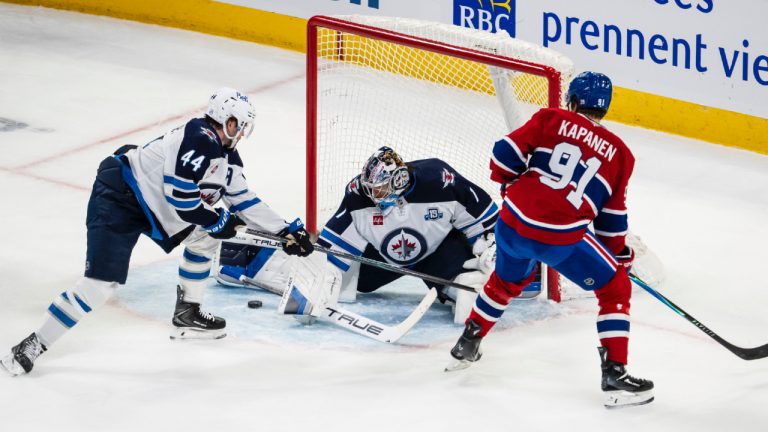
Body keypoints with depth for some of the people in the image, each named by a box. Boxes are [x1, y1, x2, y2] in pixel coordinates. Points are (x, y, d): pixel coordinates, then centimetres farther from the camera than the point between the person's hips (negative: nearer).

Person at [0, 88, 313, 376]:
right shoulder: (200, 140, -22)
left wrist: (287, 231, 13)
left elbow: (245, 202, 18)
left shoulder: (227, 159, 10)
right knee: (101, 284, -17)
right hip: (117, 198, -10)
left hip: (154, 207, 10)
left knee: (205, 236, 12)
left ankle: (187, 315, 23)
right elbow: (179, 195, -25)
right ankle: (35, 345, -10)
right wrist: (217, 221, -11)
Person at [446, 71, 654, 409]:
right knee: (615, 289, 12)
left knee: (507, 280, 33)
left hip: (514, 221, 3)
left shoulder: (551, 119, 9)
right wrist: (620, 253, 27)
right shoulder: (619, 153, 10)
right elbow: (612, 219, 11)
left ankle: (466, 346, 45)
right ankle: (615, 377, 2)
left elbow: (505, 153, 1)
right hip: (561, 238, -3)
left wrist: (511, 185, 21)